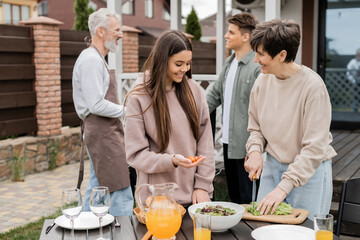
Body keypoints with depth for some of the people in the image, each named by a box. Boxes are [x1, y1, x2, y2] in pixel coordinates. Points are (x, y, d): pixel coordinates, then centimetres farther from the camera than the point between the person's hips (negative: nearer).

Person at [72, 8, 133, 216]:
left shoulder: (97, 59, 19)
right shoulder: (91, 60, -14)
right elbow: (97, 105, -21)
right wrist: (126, 110, -11)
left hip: (103, 132, 11)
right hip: (103, 134, -11)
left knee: (98, 187, 16)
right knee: (121, 193, -11)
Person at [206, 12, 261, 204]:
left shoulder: (258, 67, -16)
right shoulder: (229, 63, 13)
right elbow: (215, 95, 21)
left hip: (246, 144, -9)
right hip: (228, 141, 9)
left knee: (248, 199, 1)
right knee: (233, 195, 19)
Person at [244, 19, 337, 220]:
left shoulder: (313, 86, -20)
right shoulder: (263, 81, -2)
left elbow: (315, 148, -21)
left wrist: (283, 187, -24)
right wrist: (255, 152, -9)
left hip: (310, 170, -5)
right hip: (272, 166, 5)